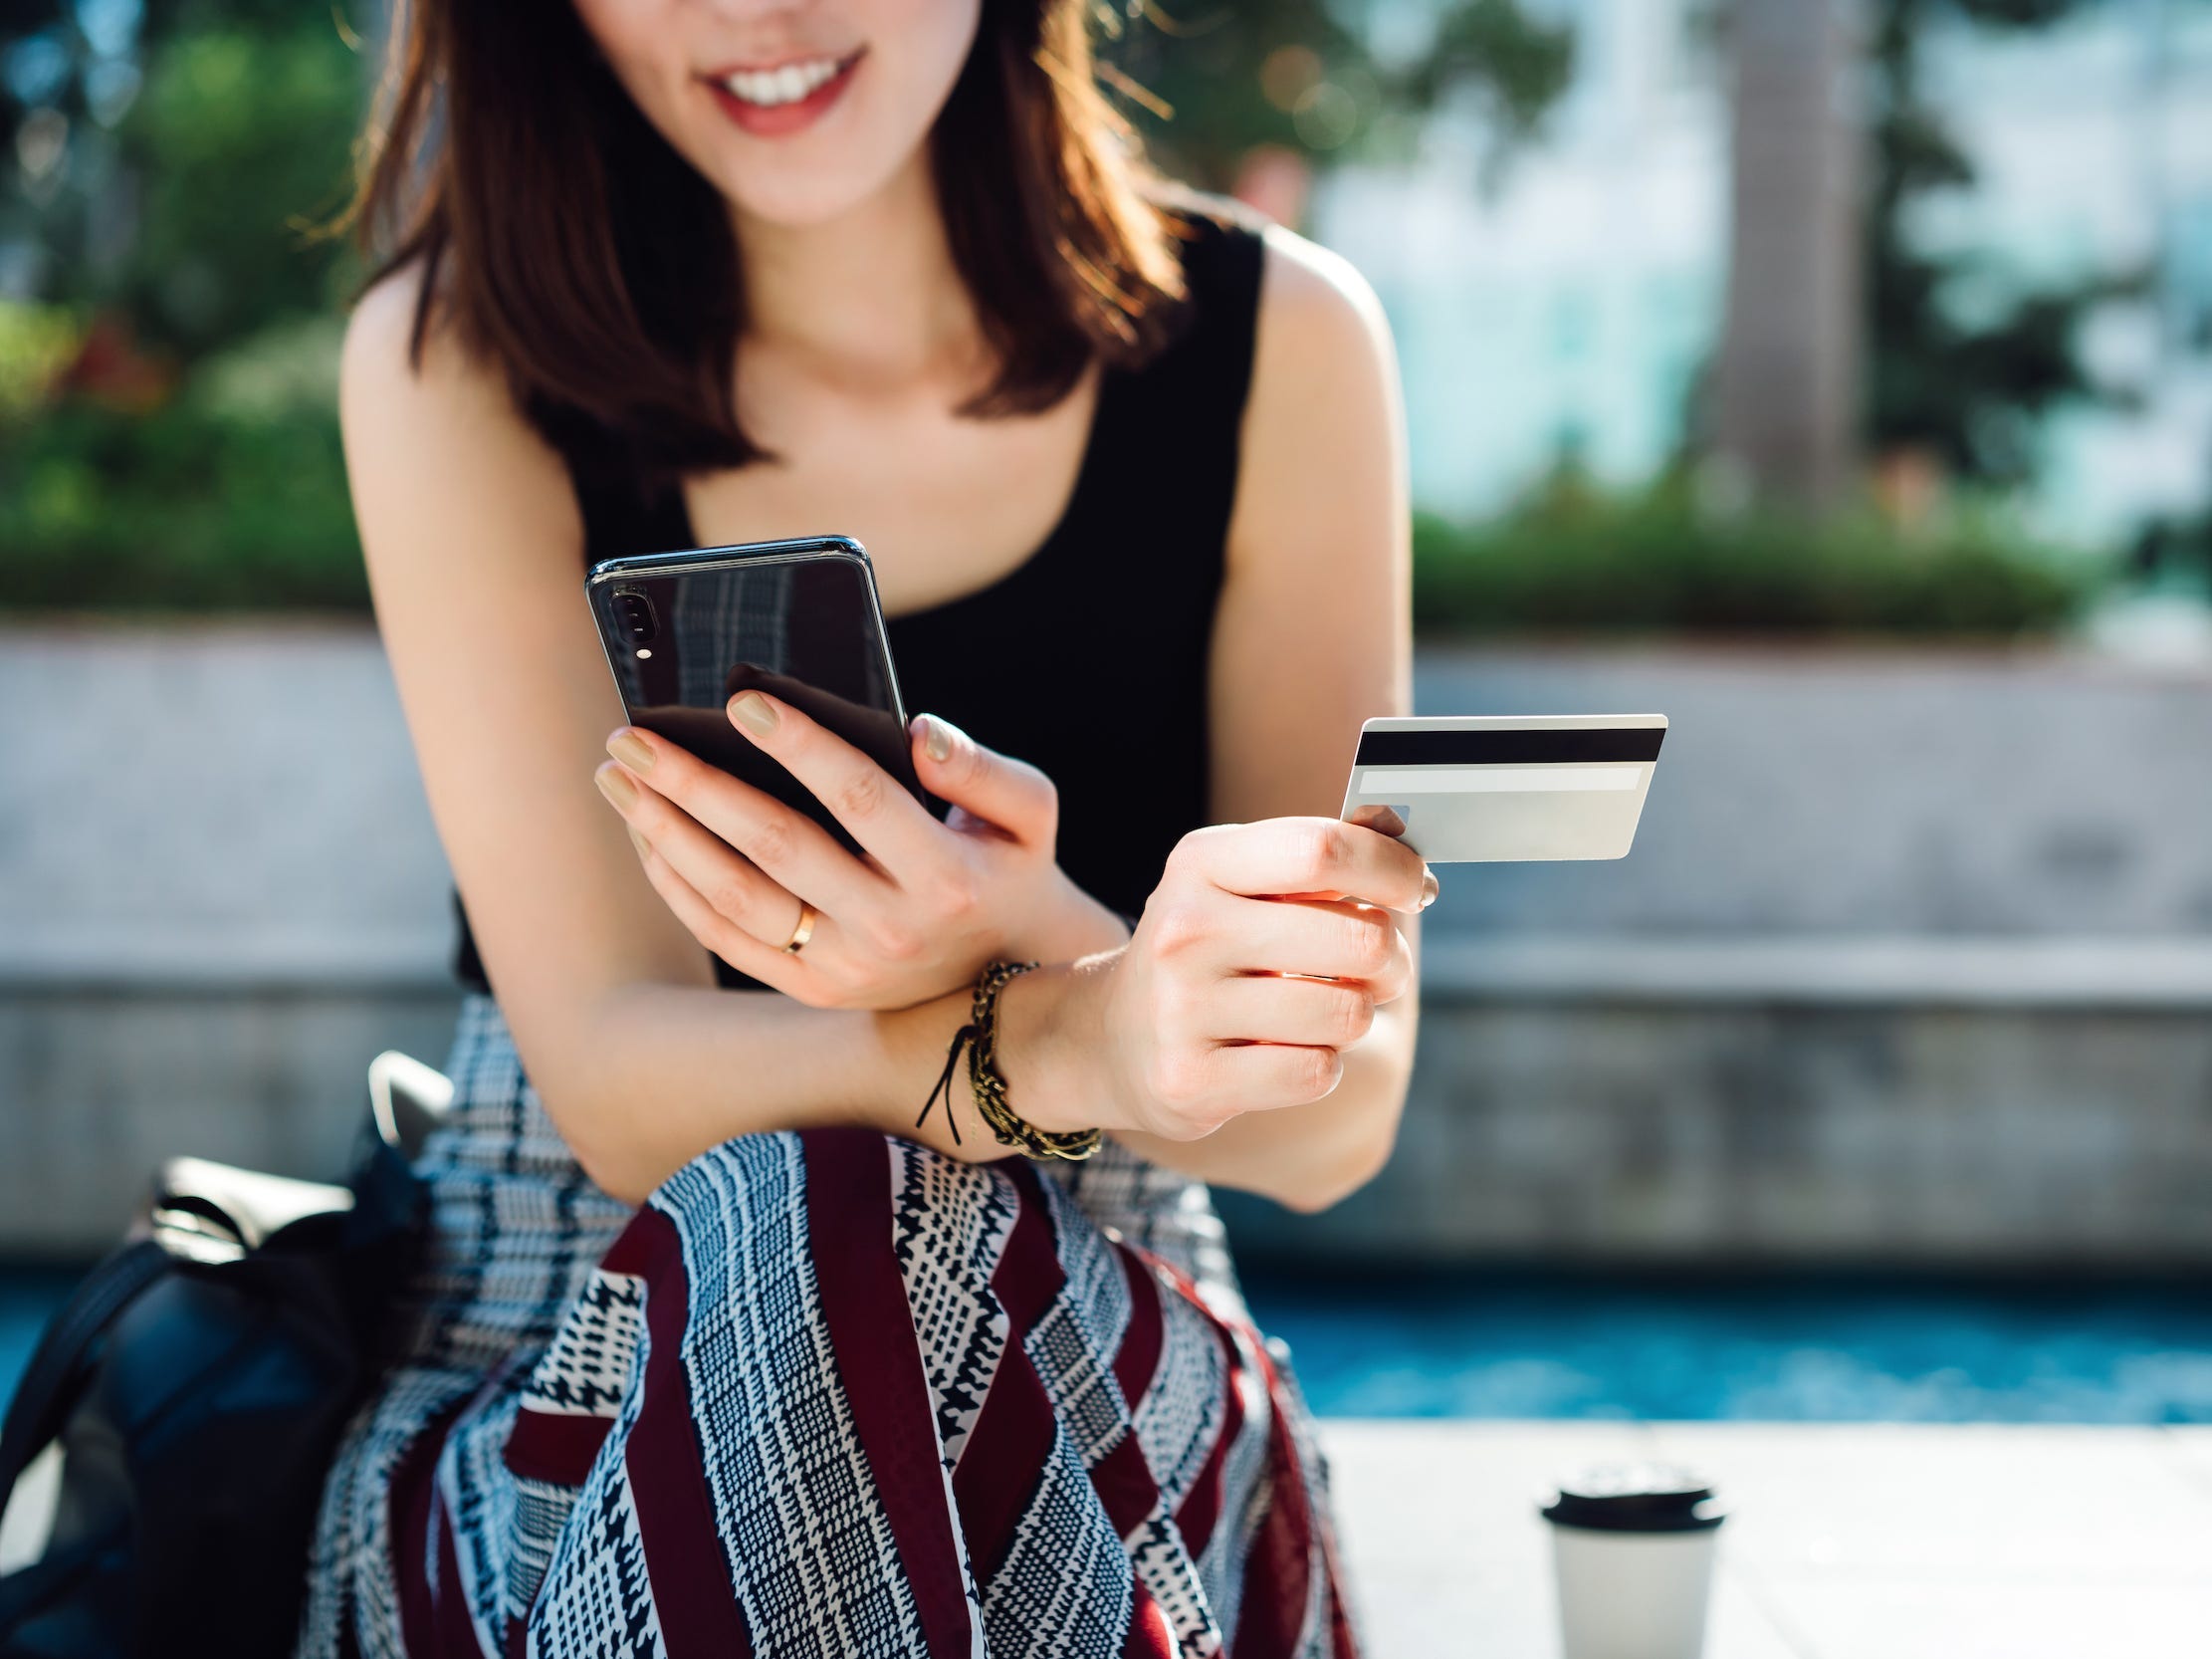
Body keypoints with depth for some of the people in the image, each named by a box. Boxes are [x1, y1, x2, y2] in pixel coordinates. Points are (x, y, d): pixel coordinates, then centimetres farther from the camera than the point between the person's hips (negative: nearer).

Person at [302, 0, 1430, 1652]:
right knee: (824, 1223, -35)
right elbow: (617, 1083, -15)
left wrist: (1031, 954, -30)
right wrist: (1061, 1041, -36)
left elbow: (1338, 1113, -7)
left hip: (1108, 1390, 1)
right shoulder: (457, 362, -6)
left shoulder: (1278, 345, -3)